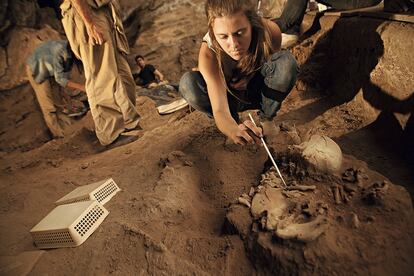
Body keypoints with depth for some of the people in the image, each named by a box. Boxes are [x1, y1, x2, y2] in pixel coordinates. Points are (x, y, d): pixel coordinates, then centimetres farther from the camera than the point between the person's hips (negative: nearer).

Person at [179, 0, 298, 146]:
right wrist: (234, 131, -64)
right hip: (230, 96, 0)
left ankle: (266, 118, -7)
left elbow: (275, 66, -5)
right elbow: (219, 110, -41)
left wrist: (249, 80, -25)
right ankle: (235, 120, -7)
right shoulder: (208, 53, -34)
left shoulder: (269, 31, -29)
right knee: (187, 83, -29)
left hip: (260, 92, 1)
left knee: (287, 61, -29)